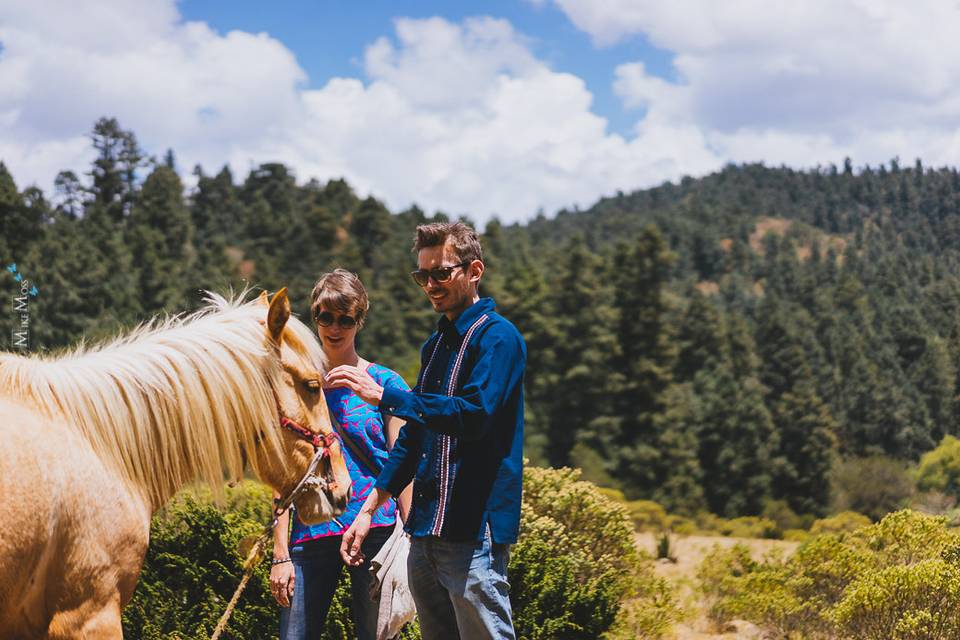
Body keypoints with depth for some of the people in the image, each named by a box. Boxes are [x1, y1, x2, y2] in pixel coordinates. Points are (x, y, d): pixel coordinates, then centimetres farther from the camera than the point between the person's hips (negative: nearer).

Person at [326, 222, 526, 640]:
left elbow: (474, 415, -24)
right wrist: (369, 510, 19)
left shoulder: (497, 336, -9)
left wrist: (384, 396, -24)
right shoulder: (436, 346, 18)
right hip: (425, 533, 9)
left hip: (475, 530, -9)